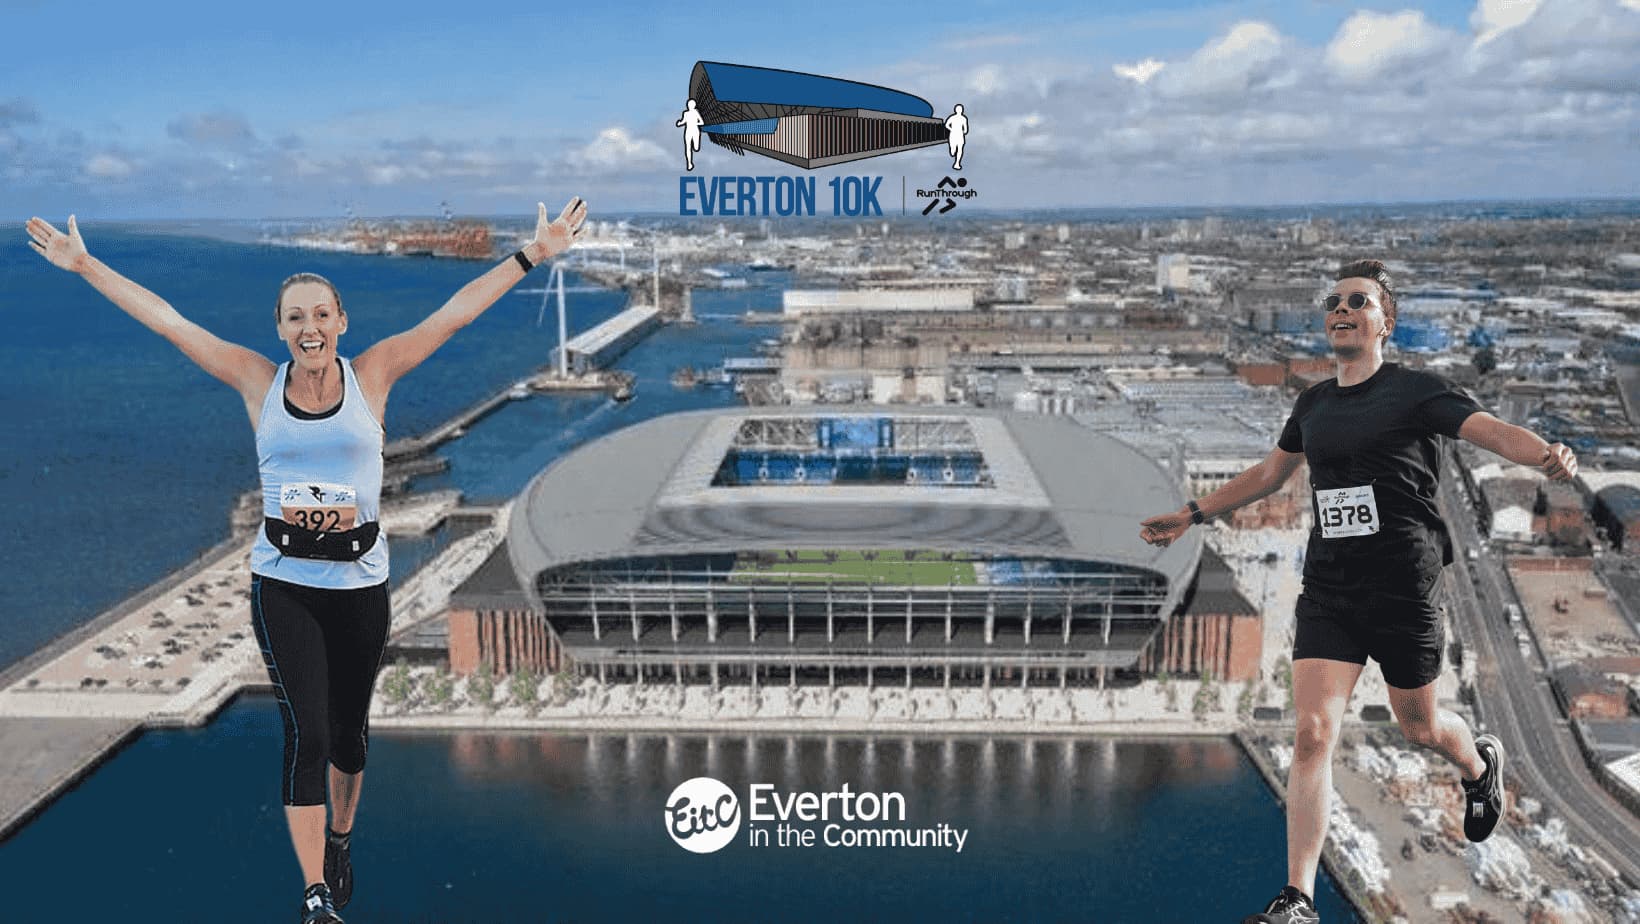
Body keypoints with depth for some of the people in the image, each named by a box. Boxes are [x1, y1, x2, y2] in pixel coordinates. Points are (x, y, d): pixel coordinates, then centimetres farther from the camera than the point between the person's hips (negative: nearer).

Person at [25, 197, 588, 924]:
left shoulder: (372, 374, -3)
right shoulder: (257, 381, -1)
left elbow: (453, 314, -6)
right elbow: (166, 321, 4)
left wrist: (532, 255, -7)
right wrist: (84, 265, 7)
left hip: (360, 582, 1)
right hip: (282, 583, 0)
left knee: (348, 726, 15)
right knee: (305, 732, -5)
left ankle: (341, 840, 41)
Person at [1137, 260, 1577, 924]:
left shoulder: (1415, 391, -5)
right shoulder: (1314, 403, 10)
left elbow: (1494, 431, -19)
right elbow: (1269, 472, 24)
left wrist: (1548, 455, -41)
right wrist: (1192, 515, 27)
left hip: (1403, 589, -3)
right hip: (1328, 588, 3)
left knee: (1418, 726, 15)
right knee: (1312, 733, -7)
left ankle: (1481, 767, 54)